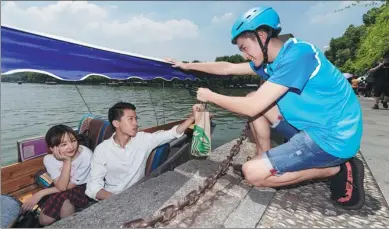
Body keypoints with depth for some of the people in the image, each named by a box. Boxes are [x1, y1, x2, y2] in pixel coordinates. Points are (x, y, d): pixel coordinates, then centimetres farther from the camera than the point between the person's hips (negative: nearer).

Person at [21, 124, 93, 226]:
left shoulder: (86, 155, -30)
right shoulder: (49, 159, -16)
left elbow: (71, 185, -19)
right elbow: (61, 186, -24)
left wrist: (41, 193, -15)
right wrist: (67, 161, -32)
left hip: (83, 187, -3)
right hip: (59, 189, 4)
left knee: (63, 197, -29)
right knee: (44, 220, -10)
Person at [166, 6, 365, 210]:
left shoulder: (297, 55, -22)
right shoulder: (271, 59, 5)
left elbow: (252, 107, -26)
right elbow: (227, 68, 12)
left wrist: (210, 96, -11)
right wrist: (187, 65, 17)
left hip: (332, 137, -9)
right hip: (311, 127, 9)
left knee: (252, 172, -15)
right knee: (254, 100, 5)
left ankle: (338, 169, -1)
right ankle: (266, 159, 13)